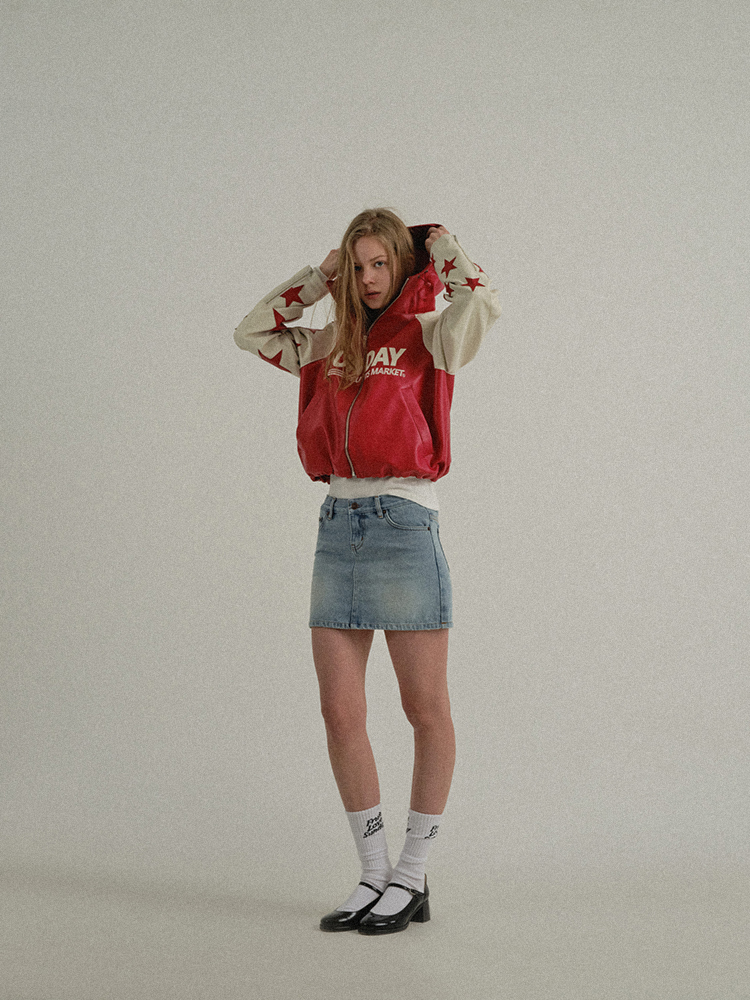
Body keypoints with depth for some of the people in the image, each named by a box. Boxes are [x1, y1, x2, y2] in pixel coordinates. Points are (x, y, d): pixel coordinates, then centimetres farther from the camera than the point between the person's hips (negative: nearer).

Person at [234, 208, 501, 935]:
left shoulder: (427, 337, 0)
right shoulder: (333, 345, 16)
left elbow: (482, 304, -19)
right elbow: (252, 333, 24)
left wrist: (441, 247, -2)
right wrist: (316, 278, 16)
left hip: (402, 523, -5)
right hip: (337, 526, 6)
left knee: (426, 713, 2)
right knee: (340, 713, 3)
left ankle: (412, 878, 14)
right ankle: (374, 876, 13)